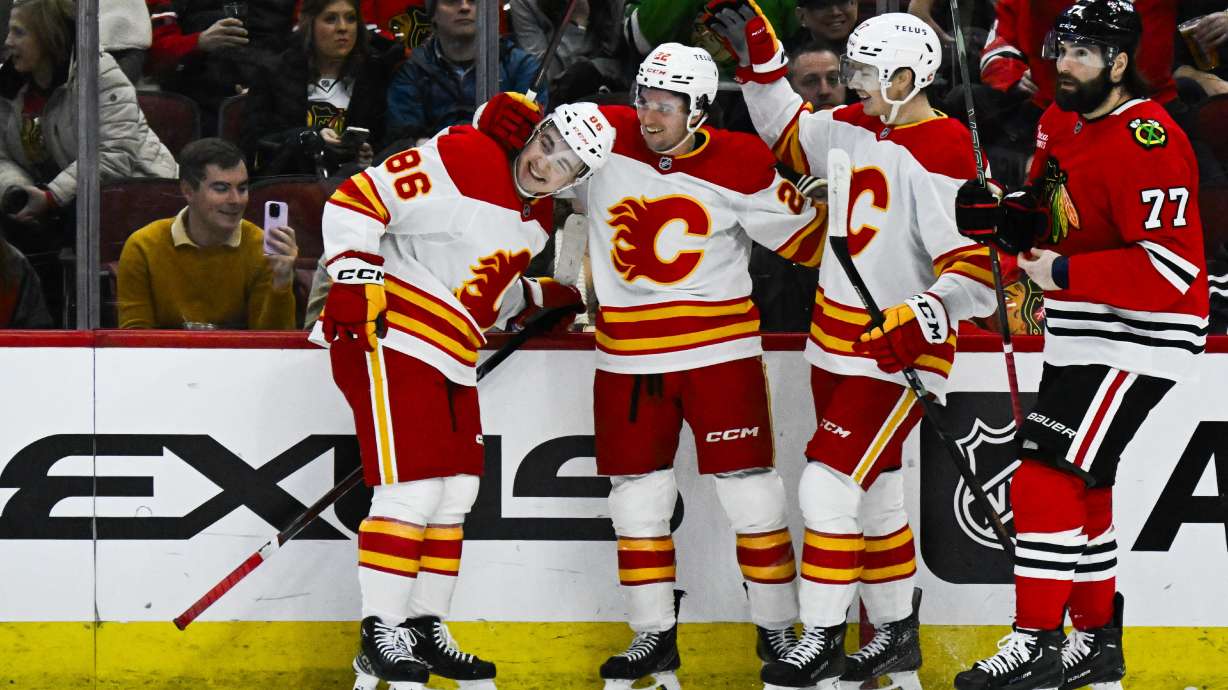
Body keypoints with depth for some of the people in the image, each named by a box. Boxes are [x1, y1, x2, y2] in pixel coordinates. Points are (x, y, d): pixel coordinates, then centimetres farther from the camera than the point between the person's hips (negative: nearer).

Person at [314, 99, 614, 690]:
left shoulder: (537, 217, 12)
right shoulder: (462, 160, -16)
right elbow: (356, 200, -18)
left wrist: (540, 298, 12)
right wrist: (356, 281, -25)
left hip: (451, 355, 9)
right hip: (388, 336, -9)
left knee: (453, 495, 11)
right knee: (412, 488, -14)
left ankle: (425, 632, 20)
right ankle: (379, 639, -9)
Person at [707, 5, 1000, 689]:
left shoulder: (942, 159, -21)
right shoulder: (853, 128, 3)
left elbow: (976, 274, -25)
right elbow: (788, 133, 23)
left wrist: (919, 321, -37)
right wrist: (759, 58, 12)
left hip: (898, 353, -8)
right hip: (836, 343, 8)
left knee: (829, 484, -13)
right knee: (875, 494, 16)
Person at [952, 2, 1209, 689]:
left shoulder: (1148, 144, -23)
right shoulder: (1062, 120, 7)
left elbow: (1172, 268, -28)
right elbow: (1046, 212, 21)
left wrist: (1065, 273, -24)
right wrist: (1005, 216, -1)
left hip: (1140, 337, -10)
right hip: (1079, 335, 10)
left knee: (1048, 477, -14)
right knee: (1080, 488, 17)